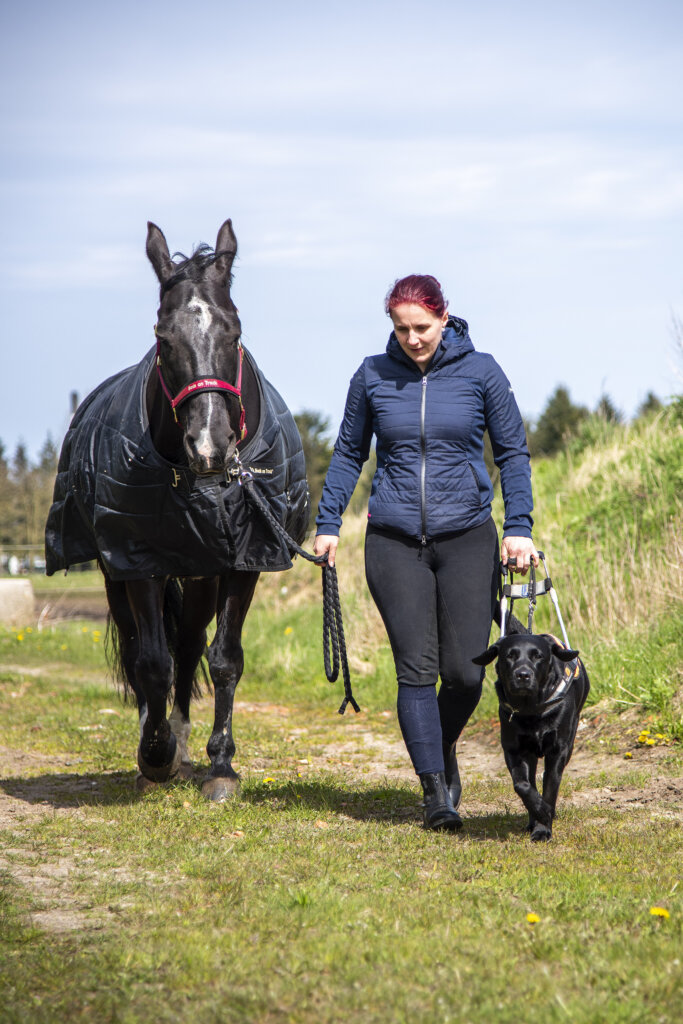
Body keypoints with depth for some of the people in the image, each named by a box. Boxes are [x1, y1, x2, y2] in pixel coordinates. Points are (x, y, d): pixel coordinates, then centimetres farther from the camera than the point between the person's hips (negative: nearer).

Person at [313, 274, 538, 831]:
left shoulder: (480, 371, -1)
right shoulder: (372, 376, 3)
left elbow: (513, 452, 4)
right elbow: (349, 454, 14)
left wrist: (519, 527, -6)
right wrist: (327, 524, 7)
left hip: (467, 538, 0)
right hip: (394, 541, 1)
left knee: (465, 672, -3)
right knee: (416, 669, -7)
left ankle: (443, 750, 27)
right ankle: (436, 792, -2)